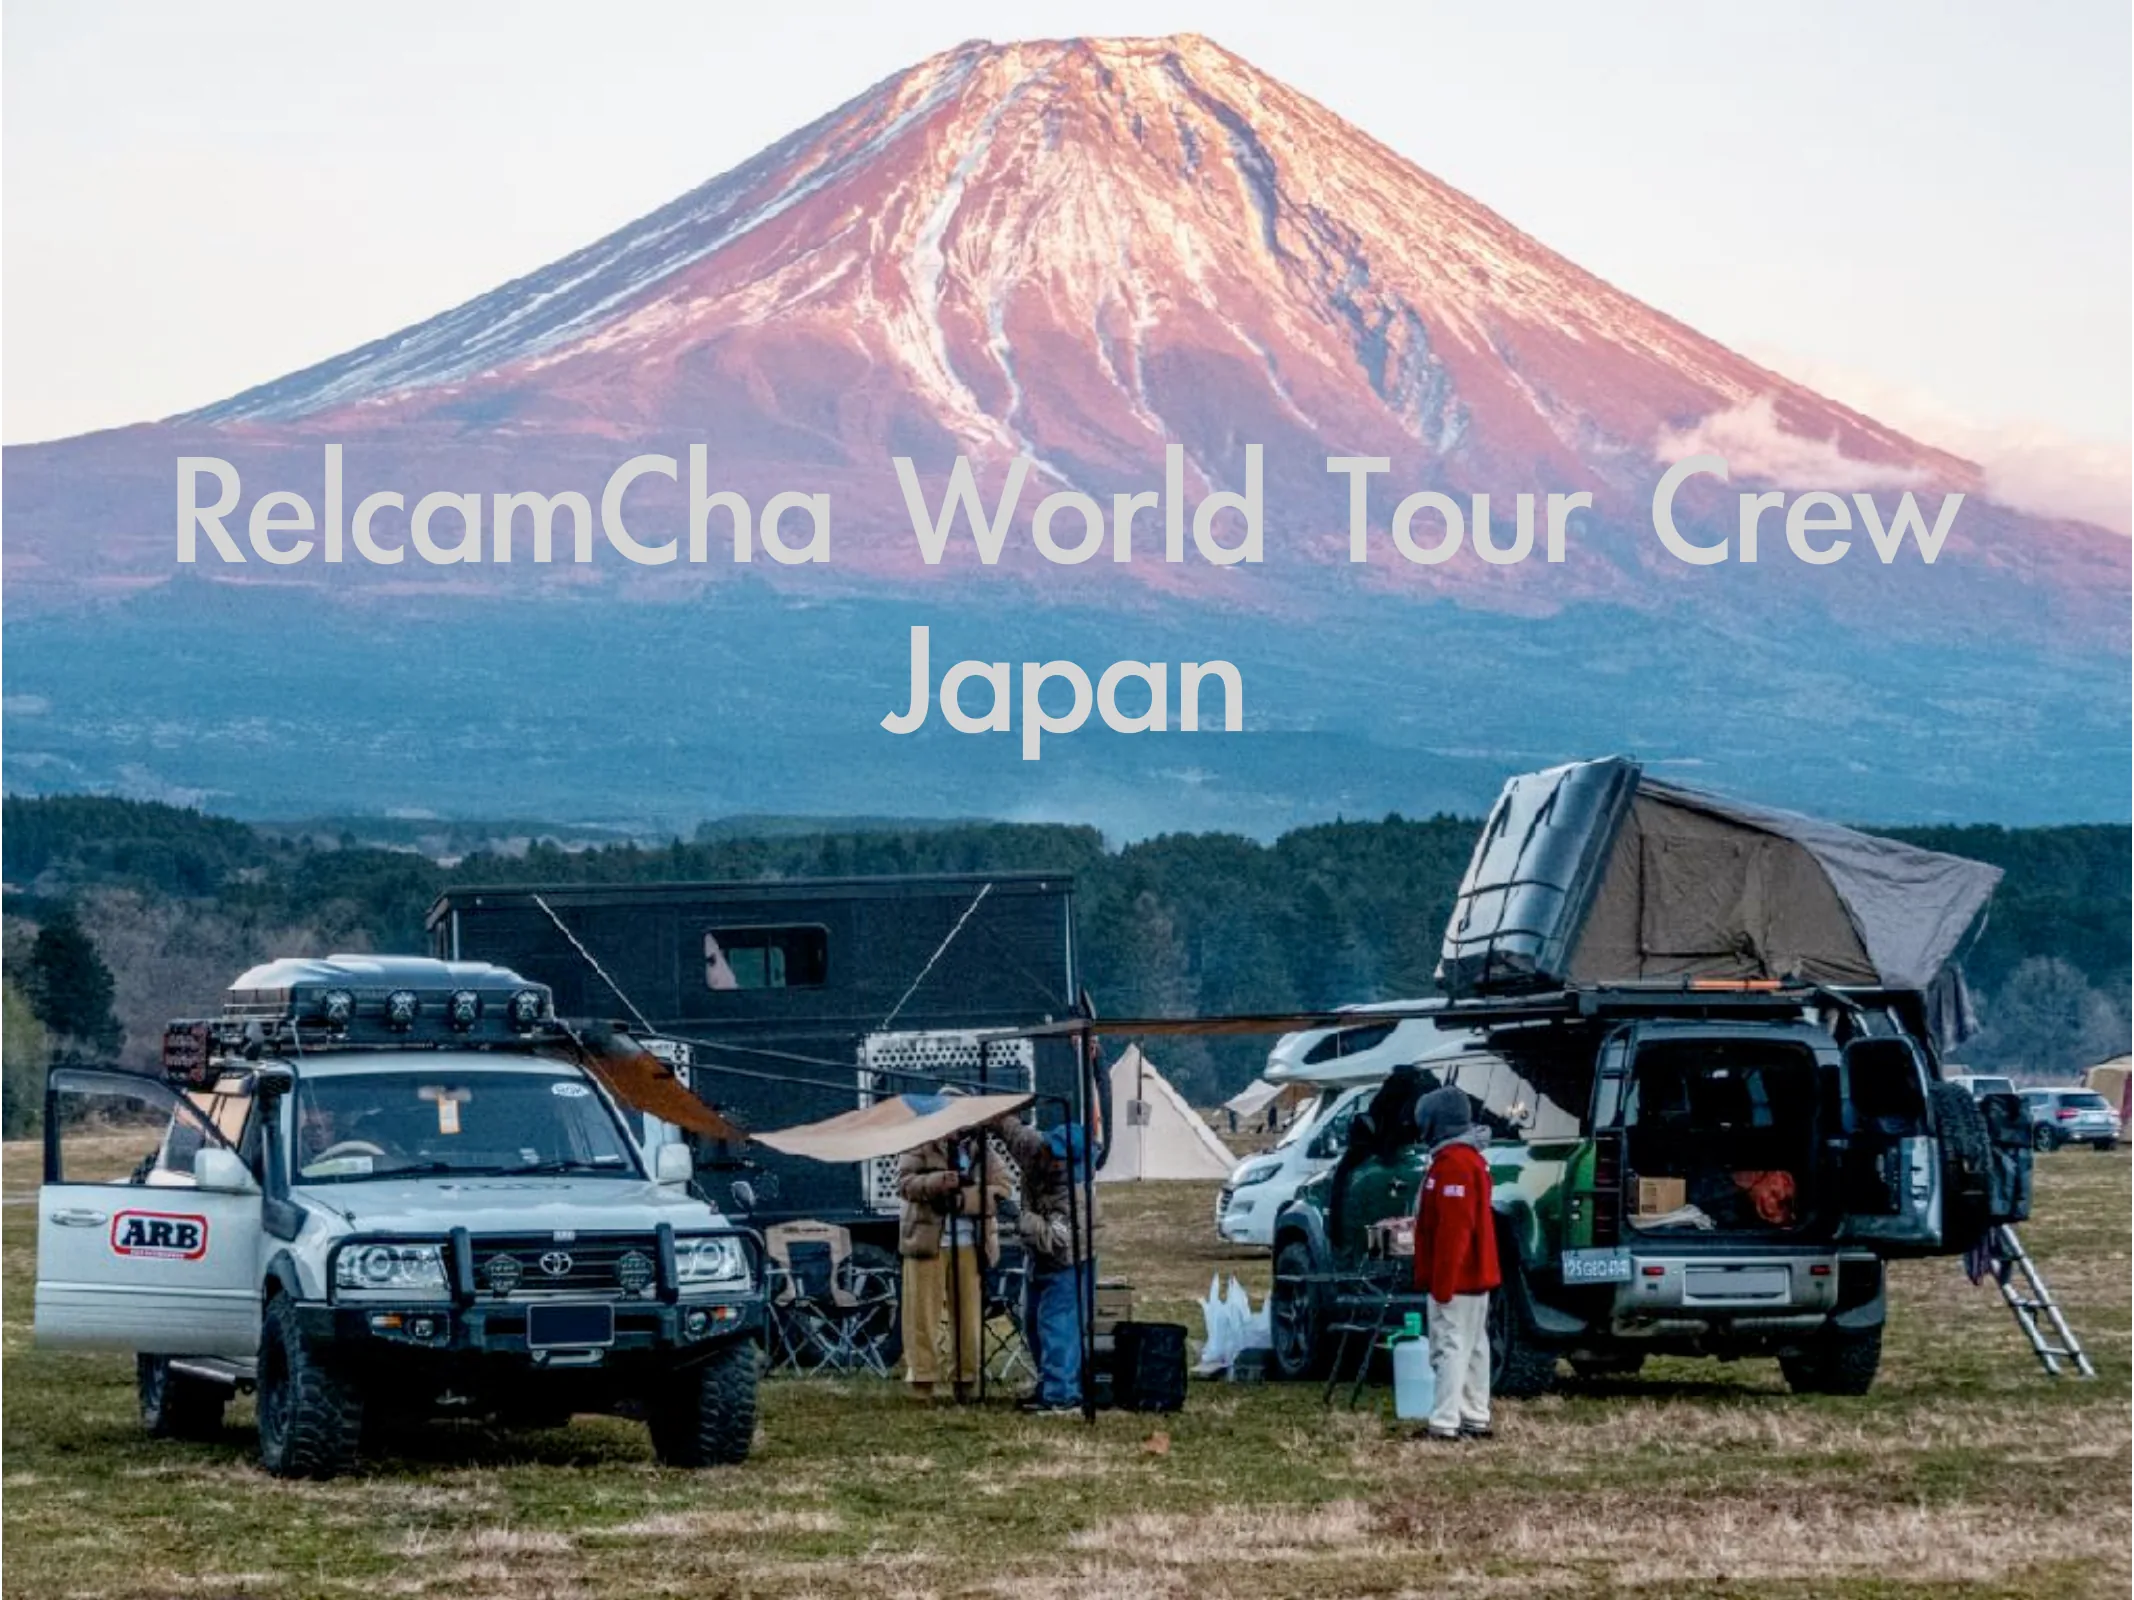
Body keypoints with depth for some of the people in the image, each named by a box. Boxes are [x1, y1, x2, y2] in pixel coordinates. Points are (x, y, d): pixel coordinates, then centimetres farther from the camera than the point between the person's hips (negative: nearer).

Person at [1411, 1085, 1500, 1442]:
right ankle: (1476, 1420, 17)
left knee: (1450, 1348, -12)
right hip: (1475, 1277, 11)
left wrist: (1442, 1283, -23)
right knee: (1473, 1347, 13)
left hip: (1455, 1279, -11)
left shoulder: (1453, 1164, -17)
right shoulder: (1470, 1158, 17)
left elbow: (1454, 1229, -23)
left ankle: (1444, 1423, -15)